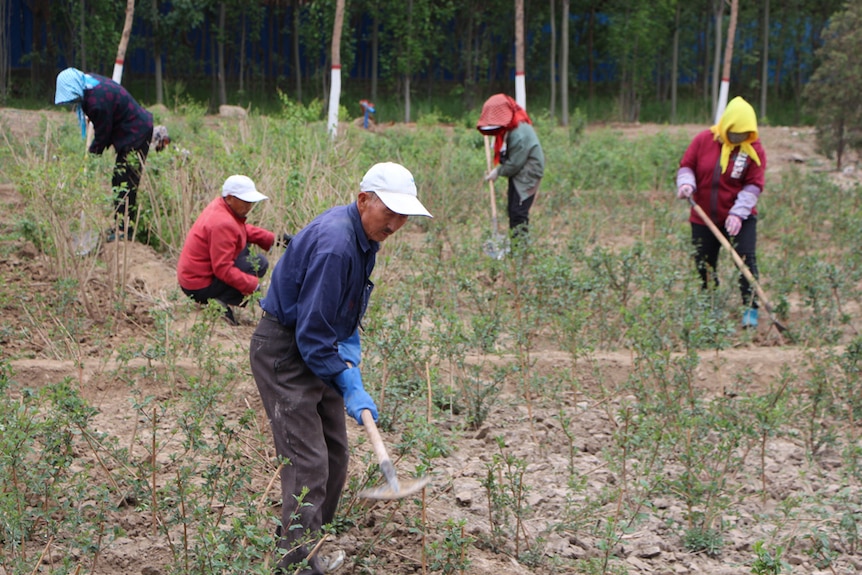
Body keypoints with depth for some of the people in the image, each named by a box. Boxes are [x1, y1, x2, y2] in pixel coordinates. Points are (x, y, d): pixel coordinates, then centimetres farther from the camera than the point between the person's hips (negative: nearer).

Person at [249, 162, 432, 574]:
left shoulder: (363, 236, 3)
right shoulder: (335, 244, -28)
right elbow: (312, 332, -27)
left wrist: (350, 352, 1)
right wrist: (349, 387, -23)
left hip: (316, 349, 10)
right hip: (284, 352, -10)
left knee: (335, 455, 14)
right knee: (308, 462, -13)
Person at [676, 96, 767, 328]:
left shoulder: (754, 150, -7)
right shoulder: (704, 140, -4)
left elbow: (753, 185, -10)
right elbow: (686, 165, 4)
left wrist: (738, 213, -21)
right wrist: (686, 183, -19)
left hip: (739, 219, -2)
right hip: (704, 218, 2)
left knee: (746, 260, -12)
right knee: (703, 265, 8)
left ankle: (750, 309, -4)